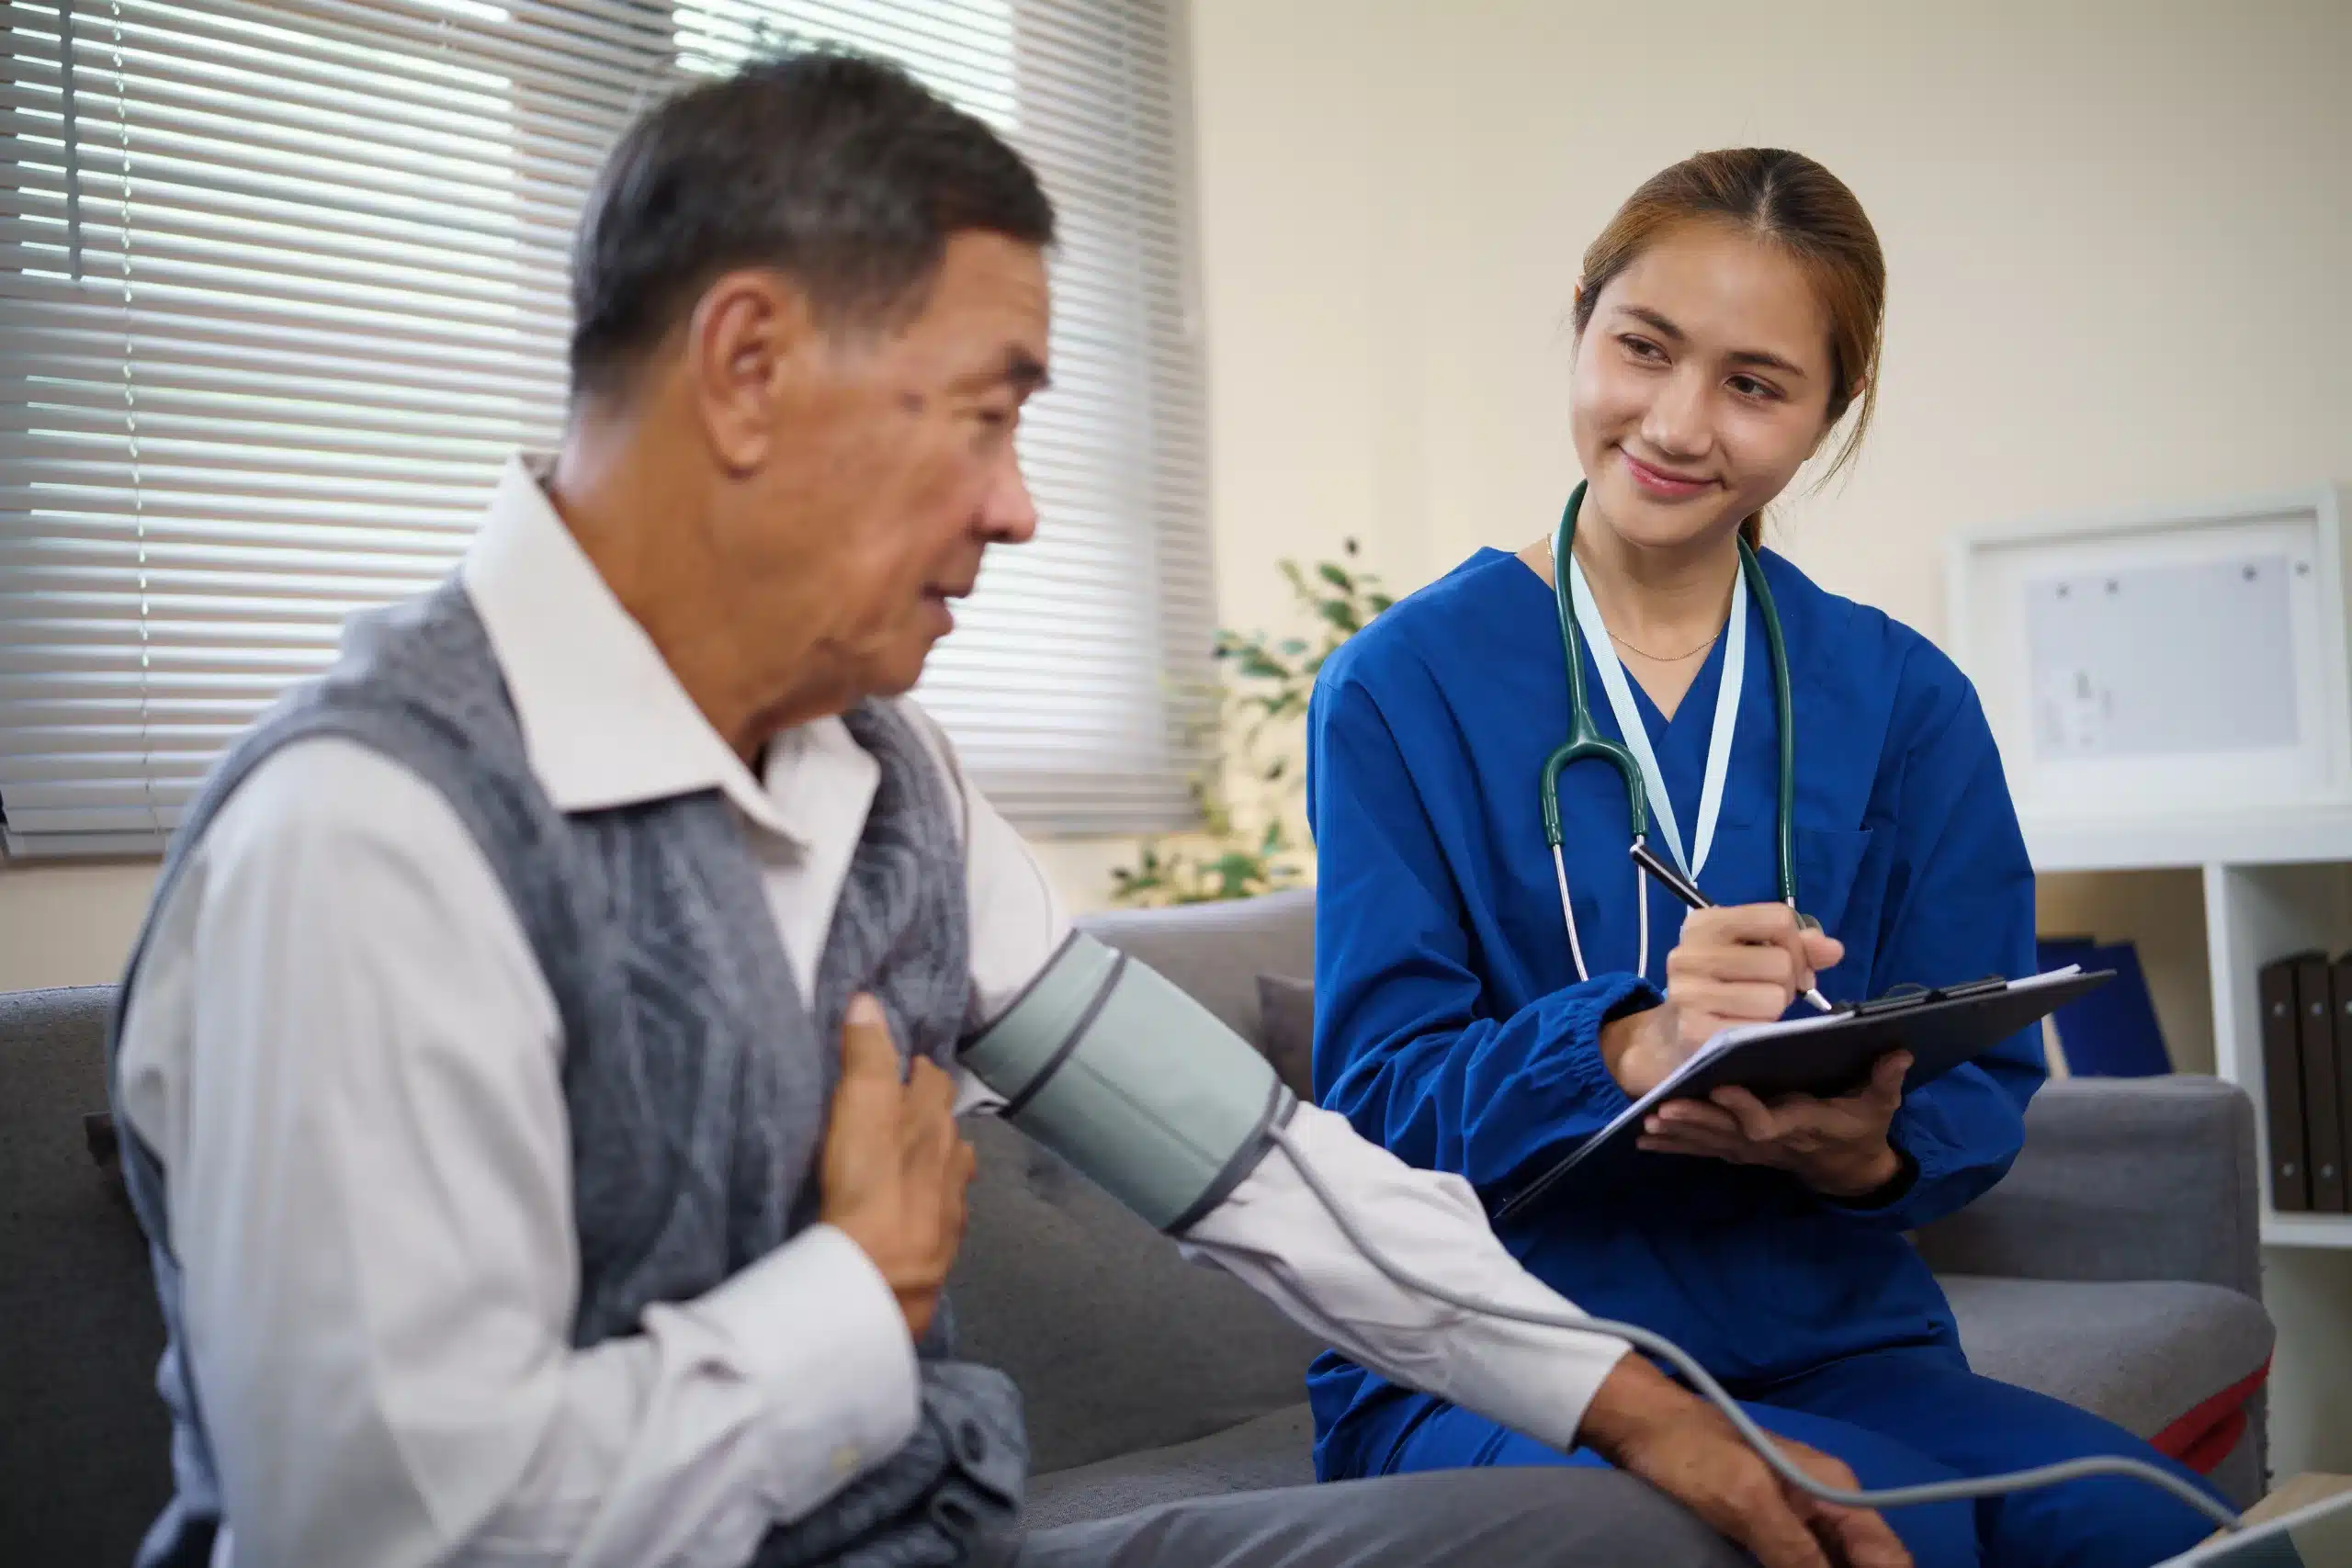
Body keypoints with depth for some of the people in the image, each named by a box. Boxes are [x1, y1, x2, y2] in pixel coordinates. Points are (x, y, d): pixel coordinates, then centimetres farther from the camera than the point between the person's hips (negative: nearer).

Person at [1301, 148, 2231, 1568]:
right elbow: (1383, 1091, -8)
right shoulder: (1403, 686, -2)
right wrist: (1630, 1051, -28)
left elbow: (1981, 1086, 6)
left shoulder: (1907, 701, 7)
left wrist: (1866, 1152, -19)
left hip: (1828, 1337, 4)